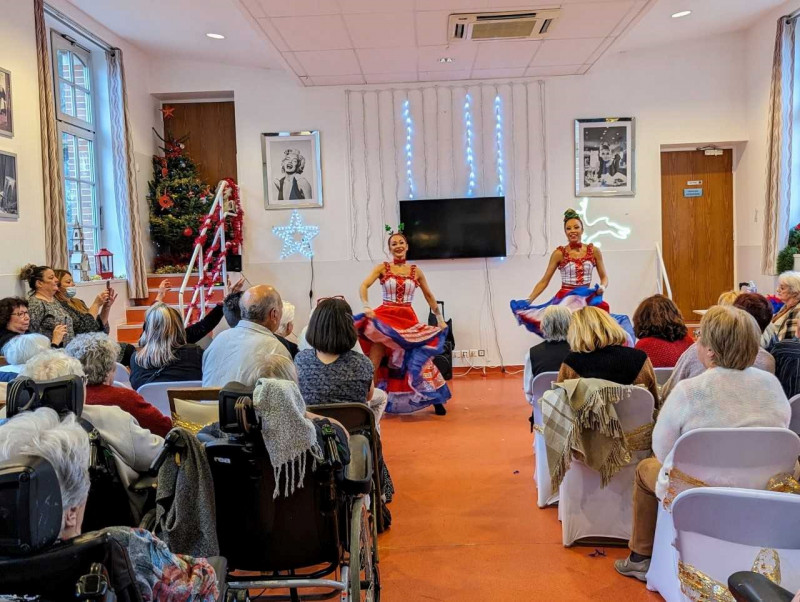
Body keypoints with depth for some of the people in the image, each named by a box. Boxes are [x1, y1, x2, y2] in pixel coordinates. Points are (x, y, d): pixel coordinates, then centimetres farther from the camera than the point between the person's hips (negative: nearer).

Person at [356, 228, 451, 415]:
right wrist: (366, 307, -30)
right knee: (374, 362, -13)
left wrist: (440, 318, 18)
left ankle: (436, 401, 15)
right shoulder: (382, 268, 2)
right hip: (385, 317, -1)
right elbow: (364, 286, -12)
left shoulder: (416, 271, 8)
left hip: (408, 319, 1)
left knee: (418, 358, 0)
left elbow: (429, 296, 18)